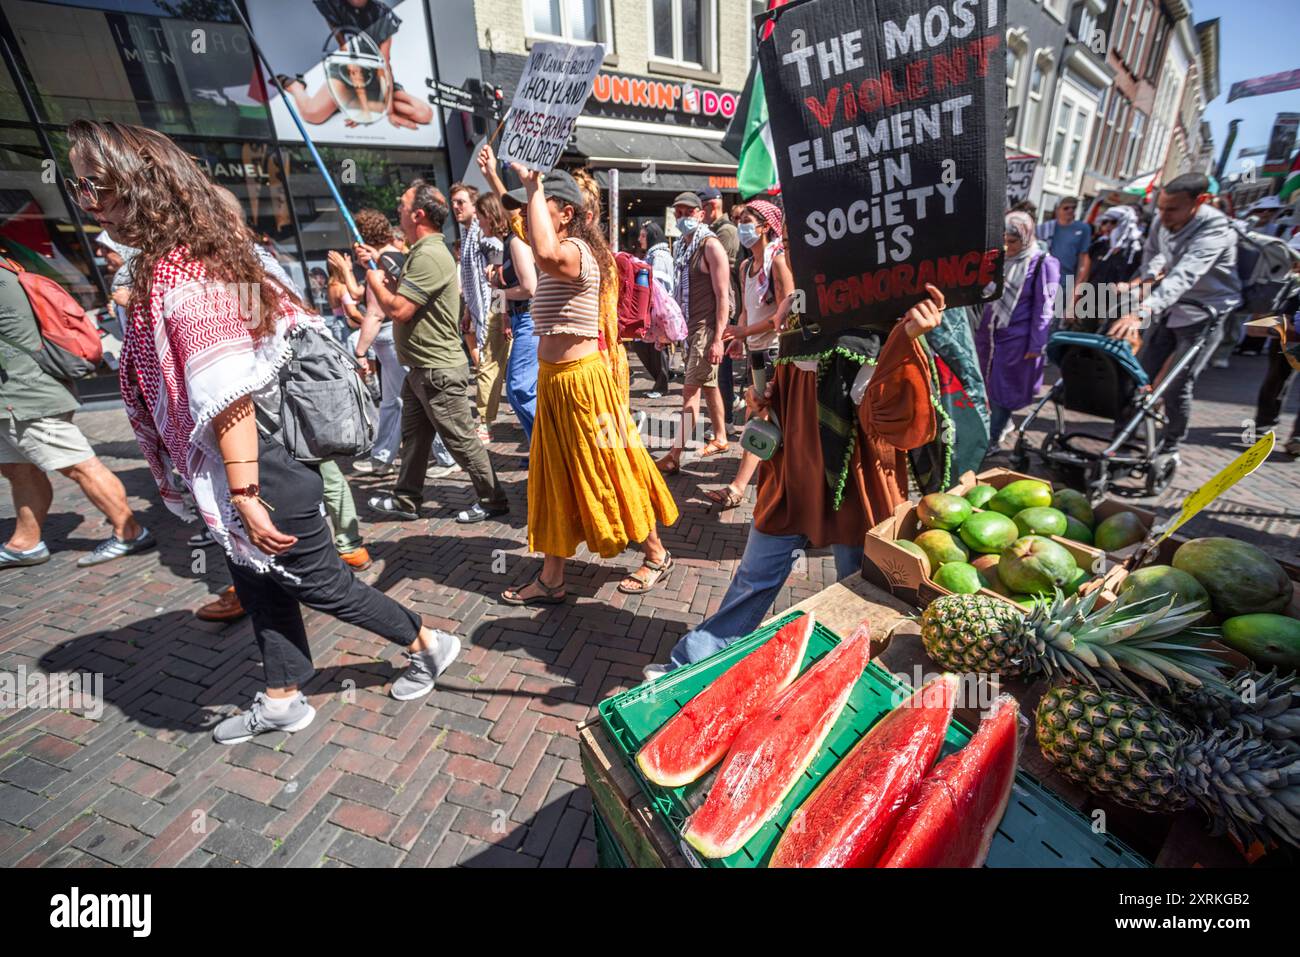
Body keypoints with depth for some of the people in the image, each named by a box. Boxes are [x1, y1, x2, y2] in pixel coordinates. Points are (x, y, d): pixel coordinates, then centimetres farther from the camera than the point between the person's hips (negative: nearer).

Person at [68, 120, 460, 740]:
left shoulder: (180, 276, -21)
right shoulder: (194, 260, 9)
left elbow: (228, 399, -25)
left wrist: (246, 497, -23)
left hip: (259, 473, -10)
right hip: (254, 466, 10)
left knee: (321, 583, 7)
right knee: (260, 584, 20)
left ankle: (427, 645, 26)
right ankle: (282, 700, 39)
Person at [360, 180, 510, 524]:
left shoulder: (429, 255, -19)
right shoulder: (422, 251, 17)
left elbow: (399, 309, -23)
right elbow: (405, 291, 24)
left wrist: (374, 280, -6)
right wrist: (378, 262, 14)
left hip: (439, 370, -11)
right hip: (422, 368, 11)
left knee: (460, 438, -2)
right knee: (413, 436, 17)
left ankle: (493, 500, 12)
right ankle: (406, 501, 29)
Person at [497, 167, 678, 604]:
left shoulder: (576, 251, -18)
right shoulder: (559, 257, 11)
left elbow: (547, 253, -39)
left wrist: (534, 185, -29)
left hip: (580, 378, -10)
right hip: (554, 379, 10)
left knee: (608, 472, 4)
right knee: (555, 478, 12)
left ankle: (656, 554, 26)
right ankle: (550, 579, 25)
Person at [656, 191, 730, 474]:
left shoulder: (710, 245, -9)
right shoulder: (682, 246, 14)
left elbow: (723, 296, -15)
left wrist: (718, 338, -21)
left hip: (706, 327, -8)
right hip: (689, 326, 8)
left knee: (690, 390, -10)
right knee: (708, 385, 15)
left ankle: (676, 455, -9)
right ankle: (720, 438, 27)